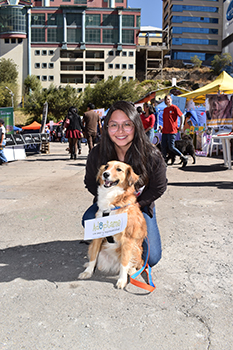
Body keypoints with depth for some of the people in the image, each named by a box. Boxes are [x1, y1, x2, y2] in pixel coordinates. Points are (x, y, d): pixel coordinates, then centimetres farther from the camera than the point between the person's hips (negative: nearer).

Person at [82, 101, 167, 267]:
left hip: (141, 205, -1)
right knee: (89, 220, -31)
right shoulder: (97, 154, -20)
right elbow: (91, 183, -4)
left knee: (151, 258, -9)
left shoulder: (152, 155, -26)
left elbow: (158, 188, -11)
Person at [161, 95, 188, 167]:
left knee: (171, 147, -9)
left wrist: (181, 125, -8)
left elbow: (182, 116, -4)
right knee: (163, 146, 2)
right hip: (164, 131, 7)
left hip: (172, 131, -7)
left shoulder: (174, 107, -3)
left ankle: (183, 158, 6)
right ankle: (164, 161, 11)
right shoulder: (165, 109, 16)